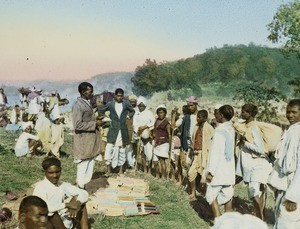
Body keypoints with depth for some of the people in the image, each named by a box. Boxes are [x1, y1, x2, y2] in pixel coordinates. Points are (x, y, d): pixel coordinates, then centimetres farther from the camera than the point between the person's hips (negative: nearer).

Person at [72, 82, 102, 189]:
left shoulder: (87, 103, 11)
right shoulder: (78, 106, -18)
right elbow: (77, 125, -23)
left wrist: (96, 120, 8)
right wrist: (94, 124, -20)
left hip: (91, 139, 9)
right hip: (84, 141, -9)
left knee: (91, 162, 15)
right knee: (83, 164, 2)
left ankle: (86, 183, 27)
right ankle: (81, 186, 15)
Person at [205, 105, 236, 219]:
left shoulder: (220, 130, -17)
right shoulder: (231, 129, 6)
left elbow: (215, 152, -19)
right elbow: (231, 149, 10)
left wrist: (210, 171, -16)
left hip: (219, 169, -7)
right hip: (229, 169, 7)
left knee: (211, 195, 1)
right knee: (227, 195, 12)